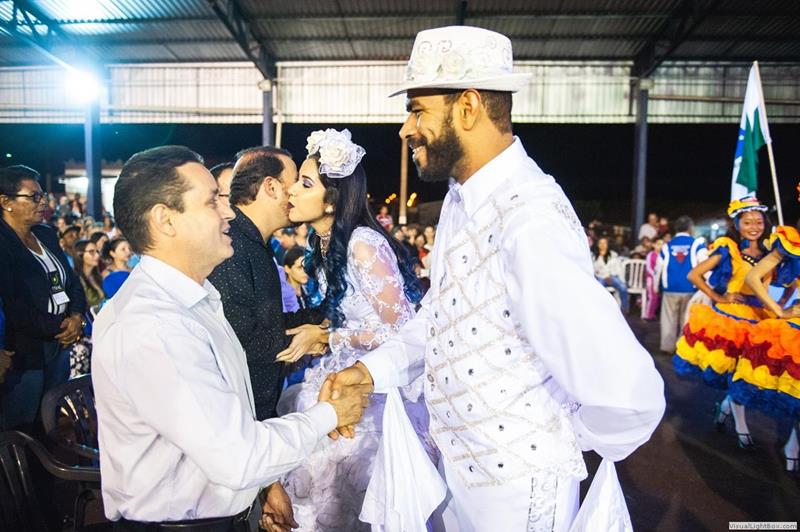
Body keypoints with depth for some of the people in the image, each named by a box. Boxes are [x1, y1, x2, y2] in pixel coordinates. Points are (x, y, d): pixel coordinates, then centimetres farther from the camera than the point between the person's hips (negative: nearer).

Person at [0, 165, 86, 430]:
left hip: (60, 344, 7)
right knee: (23, 428, 8)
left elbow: (72, 280, 12)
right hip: (22, 350, -7)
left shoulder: (46, 234, 9)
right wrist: (59, 328, -11)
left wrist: (77, 317, -6)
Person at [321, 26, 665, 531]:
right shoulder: (462, 198, 1)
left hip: (514, 487, -8)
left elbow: (630, 395, -36)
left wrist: (571, 440, -16)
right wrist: (373, 368, -4)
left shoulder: (529, 221, -31)